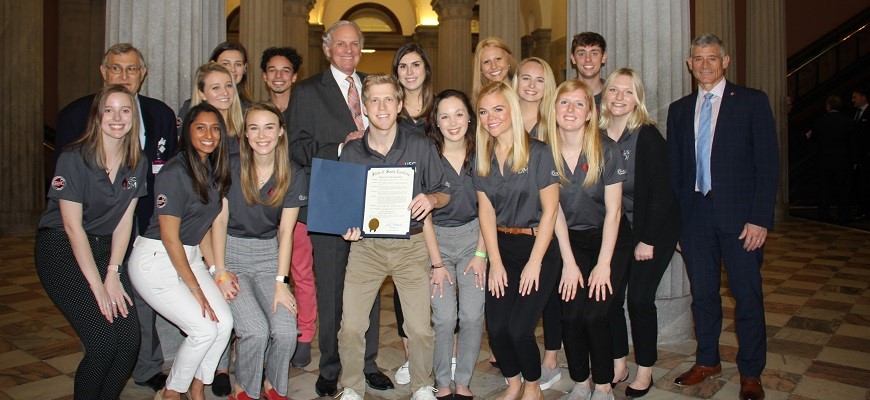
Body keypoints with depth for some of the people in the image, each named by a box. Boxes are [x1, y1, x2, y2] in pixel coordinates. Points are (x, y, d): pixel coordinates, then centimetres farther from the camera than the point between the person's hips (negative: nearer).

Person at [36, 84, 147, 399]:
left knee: (130, 337, -7)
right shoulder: (74, 159, -15)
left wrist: (113, 274, -5)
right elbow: (73, 226, -16)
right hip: (61, 250, -5)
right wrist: (97, 286, -16)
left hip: (104, 248, 5)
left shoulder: (138, 163, 1)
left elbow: (124, 220, 3)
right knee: (102, 342, -15)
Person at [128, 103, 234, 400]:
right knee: (204, 329, -12)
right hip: (155, 260, -7)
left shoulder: (214, 171, 5)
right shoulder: (174, 173, -19)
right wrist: (196, 290, -14)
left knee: (225, 322, -4)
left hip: (189, 256, 8)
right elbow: (169, 237, -18)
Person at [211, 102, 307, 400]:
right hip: (232, 254, -2)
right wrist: (220, 272, -9)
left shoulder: (293, 175, -2)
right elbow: (220, 220, -3)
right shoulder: (230, 167, -5)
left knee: (286, 330, -17)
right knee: (256, 330, -20)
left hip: (269, 256, 2)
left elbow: (286, 230, -3)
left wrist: (280, 282, -8)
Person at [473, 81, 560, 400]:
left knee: (519, 328, -10)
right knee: (496, 328, -1)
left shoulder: (539, 152, -9)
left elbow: (549, 210, -10)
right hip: (501, 247, 4)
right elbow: (486, 211, 3)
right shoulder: (482, 158, 6)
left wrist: (534, 263, -12)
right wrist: (495, 263, -4)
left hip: (537, 246, -4)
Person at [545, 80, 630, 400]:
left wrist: (603, 264, -13)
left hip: (610, 239, -2)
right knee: (571, 313, -9)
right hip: (570, 239, 2)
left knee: (595, 313, -11)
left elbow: (613, 211, -11)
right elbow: (555, 210, -5)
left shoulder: (606, 150, -15)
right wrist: (569, 262, -8)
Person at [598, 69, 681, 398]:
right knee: (609, 294, 1)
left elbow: (661, 192, -16)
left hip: (654, 229, -4)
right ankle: (618, 364, 20)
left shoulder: (648, 136, -17)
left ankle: (645, 370, 16)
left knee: (639, 297, -3)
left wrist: (648, 240, -16)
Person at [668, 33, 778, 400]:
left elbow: (768, 163, -5)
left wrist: (760, 218, -12)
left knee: (747, 296, 5)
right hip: (695, 215, 3)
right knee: (702, 294, 12)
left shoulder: (752, 102, 0)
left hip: (739, 216, -3)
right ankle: (707, 362, 29)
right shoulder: (679, 110, 11)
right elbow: (675, 169, 11)